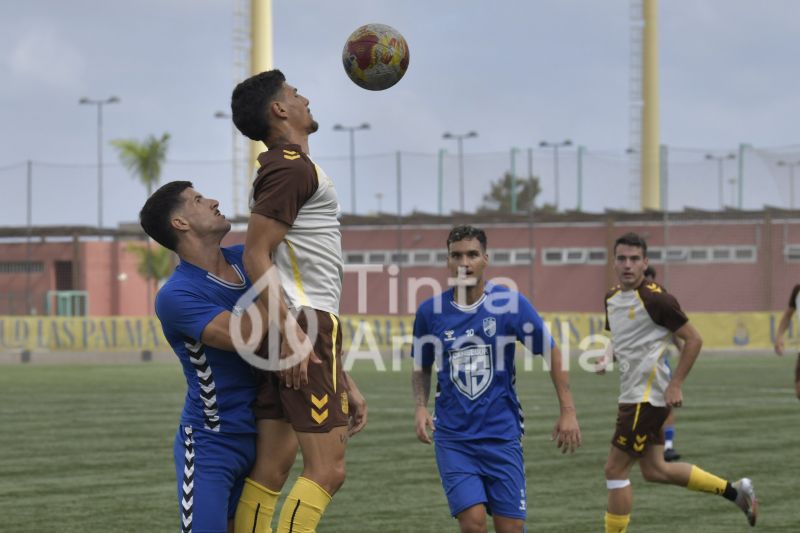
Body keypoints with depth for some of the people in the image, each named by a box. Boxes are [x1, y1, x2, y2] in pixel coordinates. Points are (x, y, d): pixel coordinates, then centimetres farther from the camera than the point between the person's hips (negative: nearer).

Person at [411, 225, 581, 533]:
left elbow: (552, 353, 3)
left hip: (502, 435, 0)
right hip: (452, 437, 0)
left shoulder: (511, 304, -4)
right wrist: (421, 407, -2)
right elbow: (422, 368, 16)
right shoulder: (430, 311, 1)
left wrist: (567, 411, -2)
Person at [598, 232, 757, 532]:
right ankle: (734, 490, 25)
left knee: (615, 470, -6)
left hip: (645, 399, -9)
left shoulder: (655, 299, -15)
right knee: (655, 470, 15)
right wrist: (606, 357, 7)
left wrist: (675, 385, -16)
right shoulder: (612, 299, 10)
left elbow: (693, 339, -13)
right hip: (633, 395, 9)